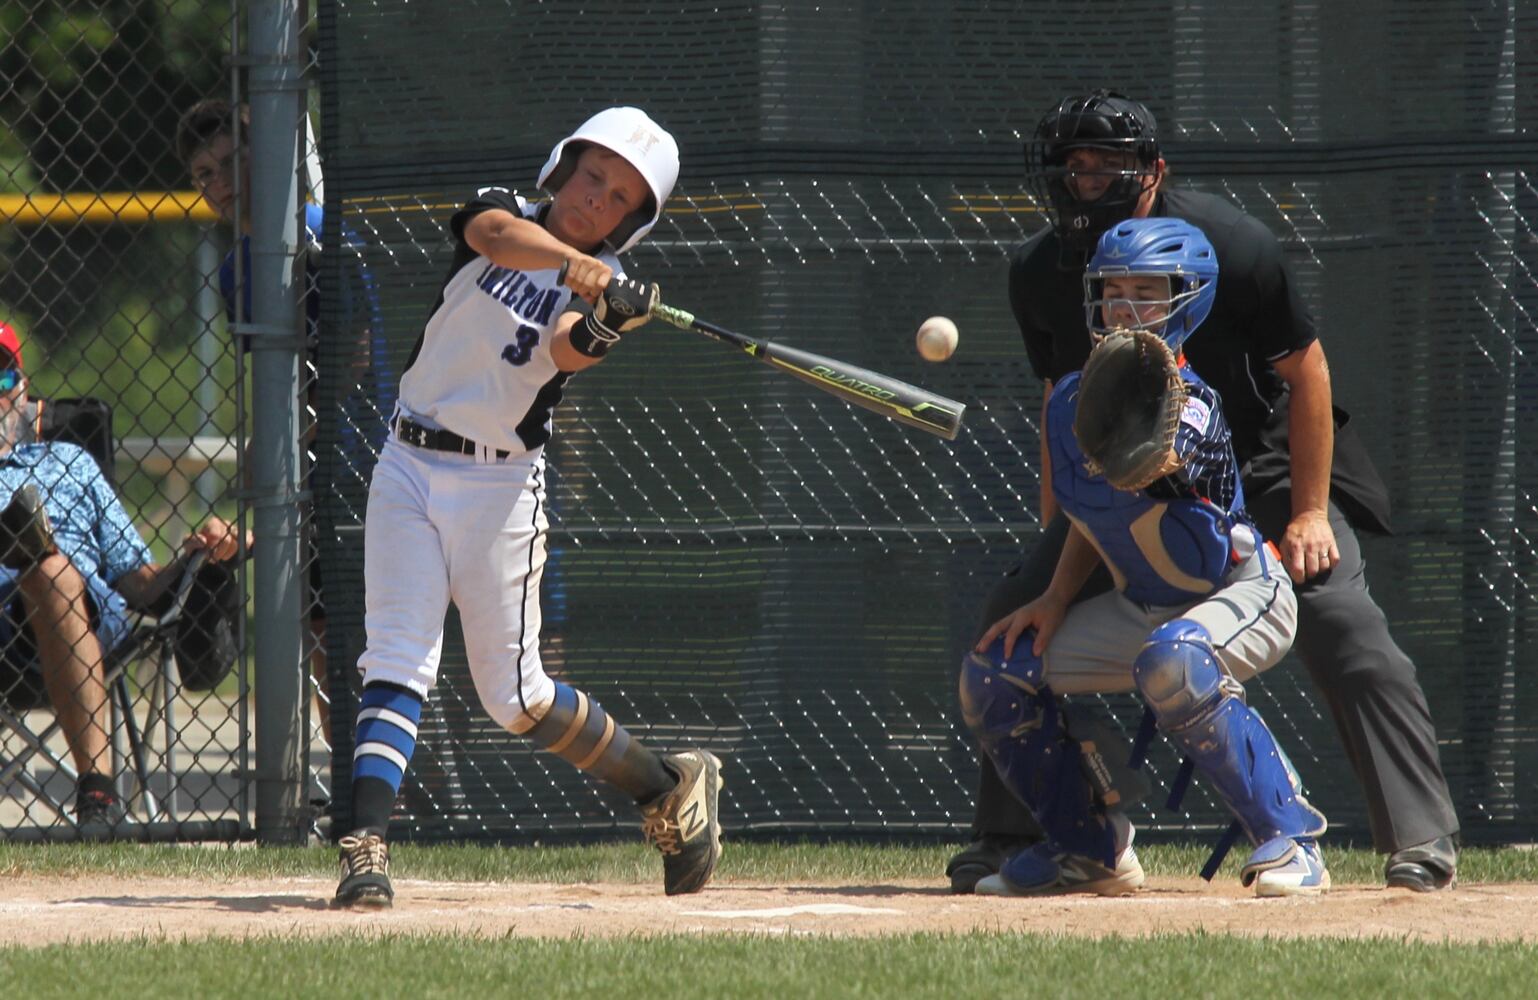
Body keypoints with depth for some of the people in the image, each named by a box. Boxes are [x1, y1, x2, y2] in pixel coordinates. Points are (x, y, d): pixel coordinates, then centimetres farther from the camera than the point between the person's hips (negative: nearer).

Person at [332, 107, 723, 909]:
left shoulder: (609, 294, -1)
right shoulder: (505, 213, 2)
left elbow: (565, 349, -21)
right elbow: (495, 232, -23)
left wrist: (599, 329, -43)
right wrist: (576, 265, -39)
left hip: (499, 488, -1)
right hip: (409, 468, 2)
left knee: (516, 699, 2)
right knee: (396, 662, -12)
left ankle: (668, 790, 22)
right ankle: (366, 849, -20)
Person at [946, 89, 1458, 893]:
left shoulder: (1227, 247, -26)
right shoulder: (1040, 274, -12)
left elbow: (1306, 372, -16)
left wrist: (1308, 513, -18)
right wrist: (1054, 540, -1)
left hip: (1260, 458, -4)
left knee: (1344, 628, -21)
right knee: (1019, 614, -6)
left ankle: (1421, 838, -16)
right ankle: (1008, 837, 7)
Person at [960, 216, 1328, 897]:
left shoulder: (1191, 407, -22)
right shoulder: (1071, 402, 0)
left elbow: (1140, 472, -42)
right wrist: (1055, 600, 2)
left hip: (1243, 593, -8)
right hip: (1144, 606, 8)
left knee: (1171, 662, -40)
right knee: (992, 674, -2)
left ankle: (1289, 835, -27)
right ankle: (1089, 848, 15)